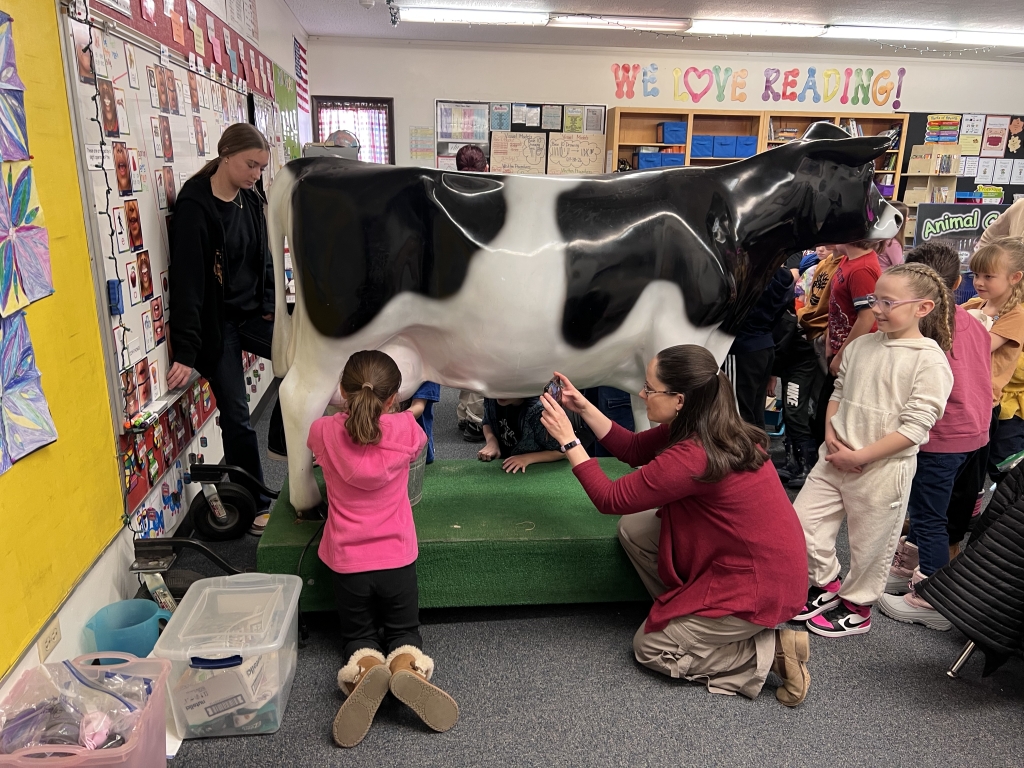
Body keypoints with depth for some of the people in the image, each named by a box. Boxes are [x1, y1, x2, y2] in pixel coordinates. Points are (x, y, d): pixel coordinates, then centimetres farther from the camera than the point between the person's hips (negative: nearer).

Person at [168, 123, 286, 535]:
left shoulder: (250, 198, 4)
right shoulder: (195, 206, -17)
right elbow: (187, 280, -21)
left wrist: (269, 308, 3)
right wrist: (185, 351, -23)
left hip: (251, 312, 6)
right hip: (216, 322, -6)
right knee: (236, 415, -1)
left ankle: (281, 441, 10)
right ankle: (255, 503, 14)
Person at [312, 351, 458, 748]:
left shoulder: (324, 432, -11)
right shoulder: (405, 429, -14)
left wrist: (349, 408, 29)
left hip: (346, 563, 1)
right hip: (397, 560, 0)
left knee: (358, 636, 23)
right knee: (404, 631, 22)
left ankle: (364, 668, -14)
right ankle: (407, 667, -14)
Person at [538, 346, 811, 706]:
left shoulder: (691, 457, -31)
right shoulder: (710, 427, -4)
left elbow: (610, 499, -20)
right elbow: (633, 449, 6)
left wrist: (568, 439, -15)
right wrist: (583, 407, 1)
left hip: (758, 586, -9)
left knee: (648, 648, 9)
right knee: (633, 528, 6)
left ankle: (770, 652, 4)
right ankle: (686, 614, 14)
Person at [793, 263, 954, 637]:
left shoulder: (930, 361, -14)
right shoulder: (861, 345, 4)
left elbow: (914, 428, -18)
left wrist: (858, 457, -18)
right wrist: (831, 435, -3)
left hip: (883, 469, -6)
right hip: (835, 459, 6)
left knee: (869, 544, 10)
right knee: (801, 521, 7)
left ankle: (857, 606, 35)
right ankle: (826, 585, 32)